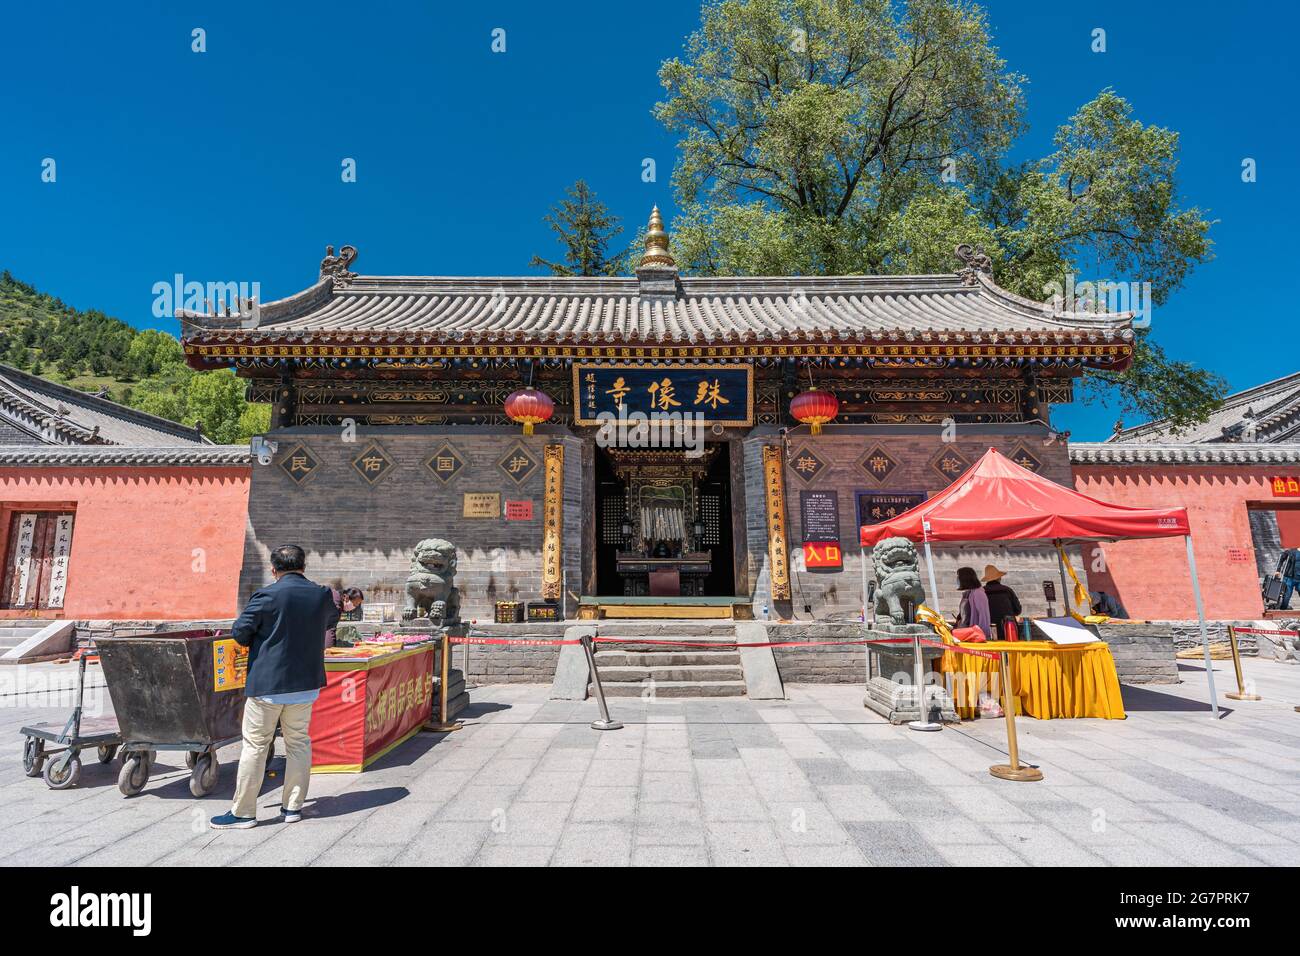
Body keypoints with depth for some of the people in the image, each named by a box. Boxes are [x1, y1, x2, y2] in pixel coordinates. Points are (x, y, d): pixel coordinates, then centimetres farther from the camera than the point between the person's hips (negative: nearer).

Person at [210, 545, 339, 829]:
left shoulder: (266, 596, -14)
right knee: (298, 742, 14)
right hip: (306, 683, 4)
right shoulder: (323, 595, -1)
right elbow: (332, 619, 19)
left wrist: (257, 642, 11)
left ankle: (243, 813, 15)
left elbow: (239, 633, -8)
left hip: (267, 683, -4)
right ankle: (293, 806, 21)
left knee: (255, 745, 7)